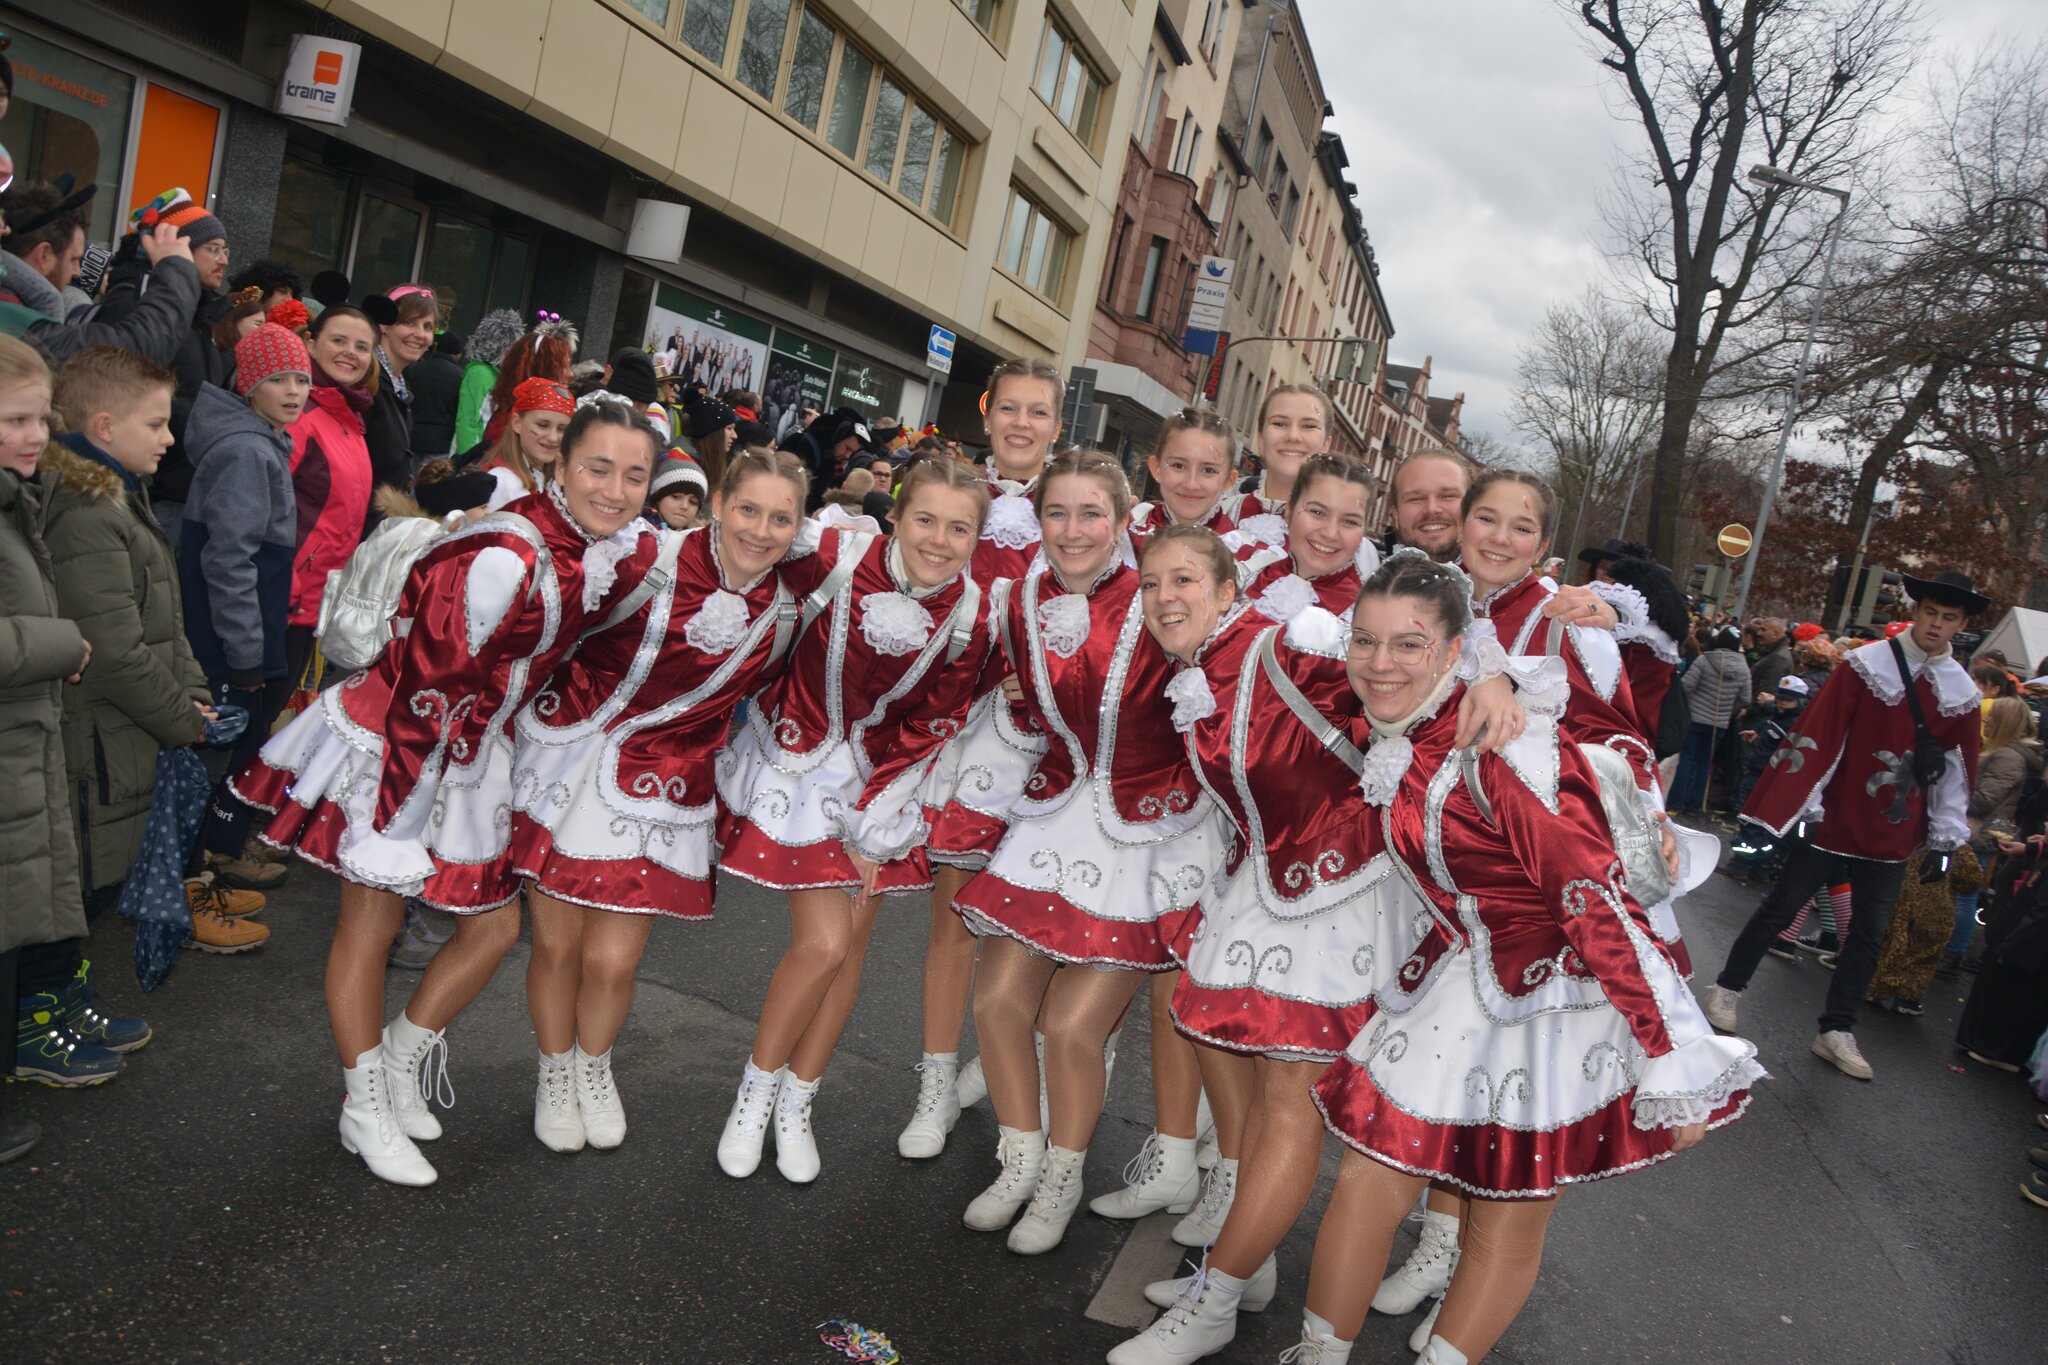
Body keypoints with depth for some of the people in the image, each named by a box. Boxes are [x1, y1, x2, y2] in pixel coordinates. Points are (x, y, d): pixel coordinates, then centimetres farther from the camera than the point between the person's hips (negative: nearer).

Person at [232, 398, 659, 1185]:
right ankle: (365, 1112, 24)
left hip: (473, 757, 8)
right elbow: (426, 690, -27)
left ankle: (400, 1060, 34)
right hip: (397, 746, -8)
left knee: (496, 924, 12)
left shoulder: (626, 554, -4)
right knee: (370, 927, 6)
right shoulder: (504, 559, -29)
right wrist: (389, 819, -24)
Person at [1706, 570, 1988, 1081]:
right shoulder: (1865, 665, -10)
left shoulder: (1961, 692, 3)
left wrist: (1946, 840, 8)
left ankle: (1836, 1032, 21)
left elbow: (1958, 767, 10)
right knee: (1780, 908, 4)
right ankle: (1727, 989, 21)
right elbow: (1817, 737, -12)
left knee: (1870, 935, 10)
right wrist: (1799, 809, -15)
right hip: (1833, 822, -4)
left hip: (1892, 837, 4)